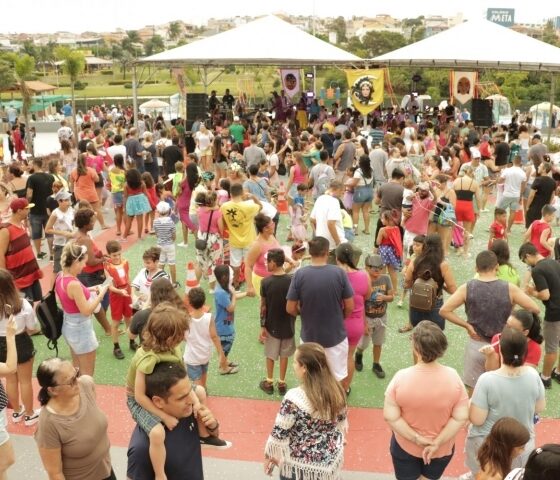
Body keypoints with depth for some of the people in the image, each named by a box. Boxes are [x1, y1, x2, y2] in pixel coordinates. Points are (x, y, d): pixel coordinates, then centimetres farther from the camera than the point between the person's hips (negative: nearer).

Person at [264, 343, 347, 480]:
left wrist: (270, 455, -1)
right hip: (332, 460, 5)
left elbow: (279, 434, -18)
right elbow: (341, 422, 5)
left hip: (301, 466, -5)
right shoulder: (336, 390, -9)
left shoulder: (294, 398, -27)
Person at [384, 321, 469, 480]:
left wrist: (417, 439, -14)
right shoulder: (452, 376, -20)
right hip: (443, 449, 1)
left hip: (406, 446, -1)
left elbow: (390, 416, -21)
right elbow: (461, 417, -17)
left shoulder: (402, 377, -25)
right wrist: (437, 443, -15)